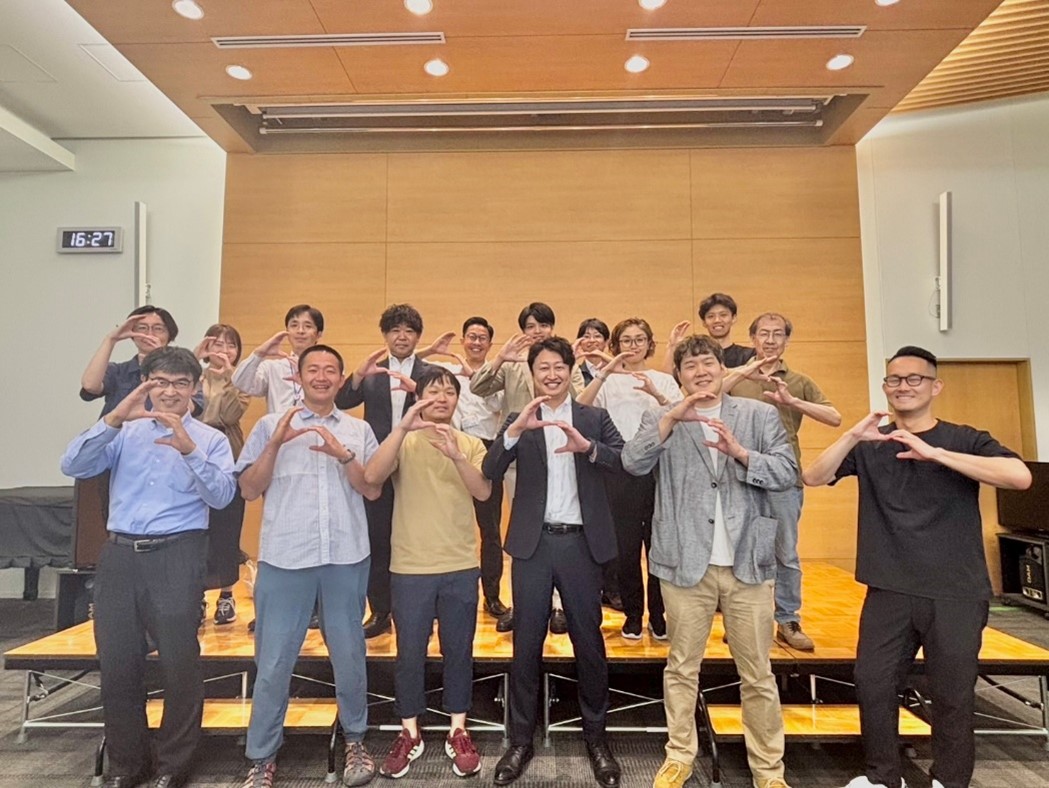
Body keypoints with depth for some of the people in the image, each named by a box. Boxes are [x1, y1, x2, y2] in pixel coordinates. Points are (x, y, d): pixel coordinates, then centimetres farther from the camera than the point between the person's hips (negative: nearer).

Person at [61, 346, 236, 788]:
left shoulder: (211, 439, 4)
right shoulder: (124, 433, 13)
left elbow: (222, 495, -11)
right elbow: (72, 466, -3)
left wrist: (189, 449, -23)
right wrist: (114, 419, -15)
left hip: (176, 556, -3)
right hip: (119, 554, 3)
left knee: (179, 665, 2)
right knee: (116, 664, 11)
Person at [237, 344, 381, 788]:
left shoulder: (359, 430, 7)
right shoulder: (271, 425, 4)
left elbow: (373, 491, 2)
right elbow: (249, 490, 1)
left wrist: (343, 455, -14)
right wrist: (275, 444, -13)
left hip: (346, 558, 1)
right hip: (284, 557, -1)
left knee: (349, 655, 12)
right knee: (273, 661, 7)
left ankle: (355, 740, 31)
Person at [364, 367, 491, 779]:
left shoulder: (471, 444, 2)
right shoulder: (404, 442, -1)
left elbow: (483, 492, -13)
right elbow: (372, 476, -20)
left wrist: (456, 455, -29)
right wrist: (403, 428, -29)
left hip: (460, 566, 1)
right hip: (410, 566, -1)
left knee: (459, 652, 12)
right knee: (410, 653, 10)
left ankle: (458, 733, 28)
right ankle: (409, 734, 29)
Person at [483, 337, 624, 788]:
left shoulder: (595, 418, 4)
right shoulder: (518, 421, 4)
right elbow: (490, 472, -10)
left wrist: (587, 446, -30)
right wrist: (515, 429, -27)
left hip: (581, 543, 0)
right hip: (533, 543, 0)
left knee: (589, 644, 12)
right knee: (526, 645, 10)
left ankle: (595, 737, 30)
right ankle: (521, 739, 27)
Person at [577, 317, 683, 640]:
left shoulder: (665, 380, 10)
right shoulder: (608, 382, 6)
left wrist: (657, 395, -18)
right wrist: (604, 372, -21)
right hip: (620, 471, -1)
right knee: (626, 547, 5)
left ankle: (658, 615, 22)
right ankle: (633, 615, 23)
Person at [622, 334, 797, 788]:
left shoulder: (760, 415, 5)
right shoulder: (662, 420, 4)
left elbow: (788, 472, -4)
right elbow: (633, 463, -13)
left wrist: (740, 452, -20)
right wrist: (672, 418, -22)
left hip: (747, 562, 1)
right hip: (685, 563, 0)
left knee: (757, 674, 12)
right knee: (682, 669, 13)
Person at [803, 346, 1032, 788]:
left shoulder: (965, 440, -1)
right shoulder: (869, 447, 4)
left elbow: (1020, 477, -18)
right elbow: (813, 478, -6)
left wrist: (935, 453, -24)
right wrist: (853, 435, -20)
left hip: (956, 594, -1)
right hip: (889, 592, 2)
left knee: (952, 695, 9)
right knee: (872, 685, 5)